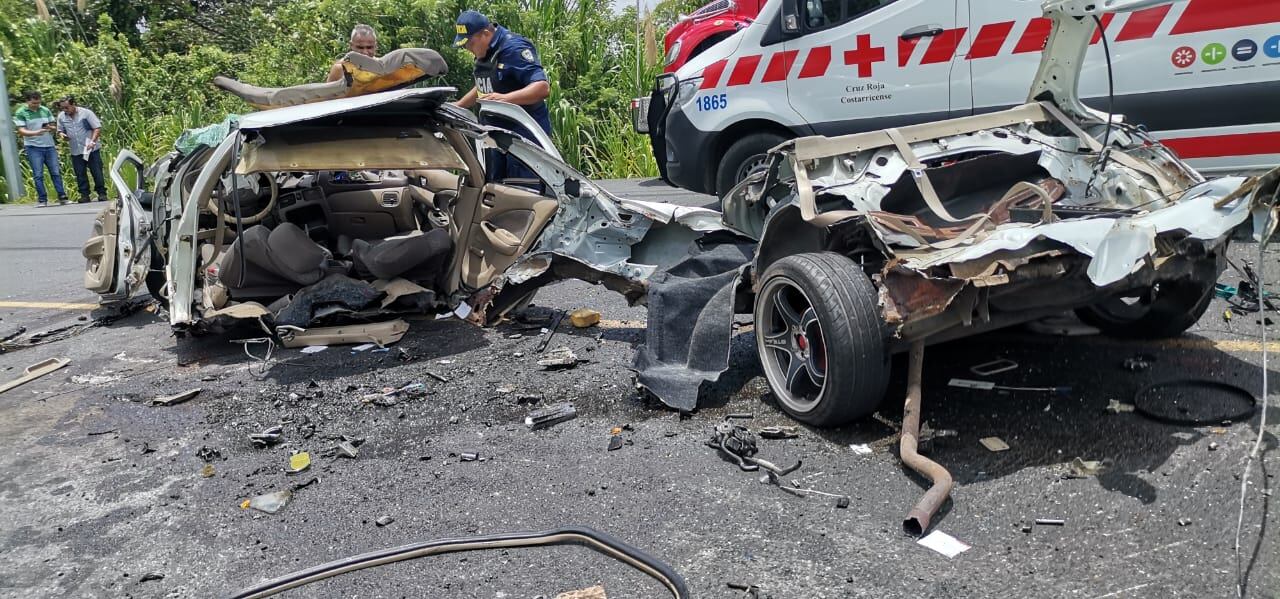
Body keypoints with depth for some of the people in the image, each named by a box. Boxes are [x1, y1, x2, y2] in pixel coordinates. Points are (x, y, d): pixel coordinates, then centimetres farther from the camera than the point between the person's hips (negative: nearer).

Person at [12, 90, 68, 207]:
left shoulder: (46, 110, 8)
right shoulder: (21, 113, -1)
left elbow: (53, 126, 14)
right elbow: (21, 131, -7)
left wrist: (50, 128, -10)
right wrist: (35, 133, -24)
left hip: (49, 146, 3)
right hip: (33, 147, -3)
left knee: (56, 172, 0)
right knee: (38, 175, -3)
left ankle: (62, 197, 1)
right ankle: (42, 200, 0)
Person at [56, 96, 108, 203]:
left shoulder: (86, 113, -7)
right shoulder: (61, 116, 6)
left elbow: (98, 128, -8)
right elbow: (60, 130, 17)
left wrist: (92, 141, -18)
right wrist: (61, 135, -7)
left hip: (91, 150, -4)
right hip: (75, 152, 4)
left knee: (97, 172, -2)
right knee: (80, 175, 4)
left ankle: (102, 193, 5)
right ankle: (84, 195, 9)